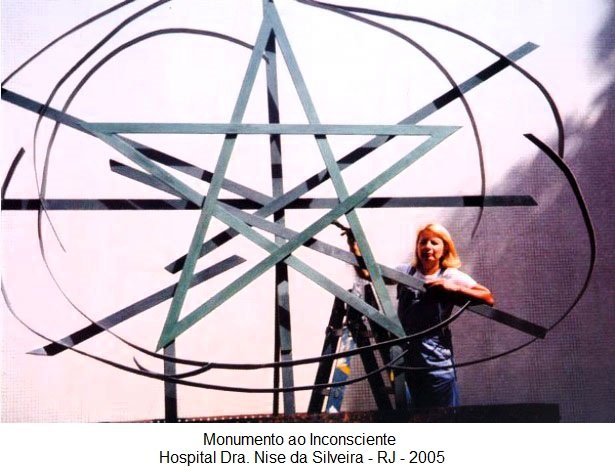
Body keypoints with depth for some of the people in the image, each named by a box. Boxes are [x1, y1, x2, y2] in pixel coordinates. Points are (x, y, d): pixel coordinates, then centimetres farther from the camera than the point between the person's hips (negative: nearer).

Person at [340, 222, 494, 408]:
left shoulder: (452, 276, -1)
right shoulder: (405, 272, 7)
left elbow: (488, 298, -10)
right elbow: (366, 273, 4)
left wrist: (454, 288, -20)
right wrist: (354, 246, -8)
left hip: (437, 362, -3)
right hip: (406, 360, 3)